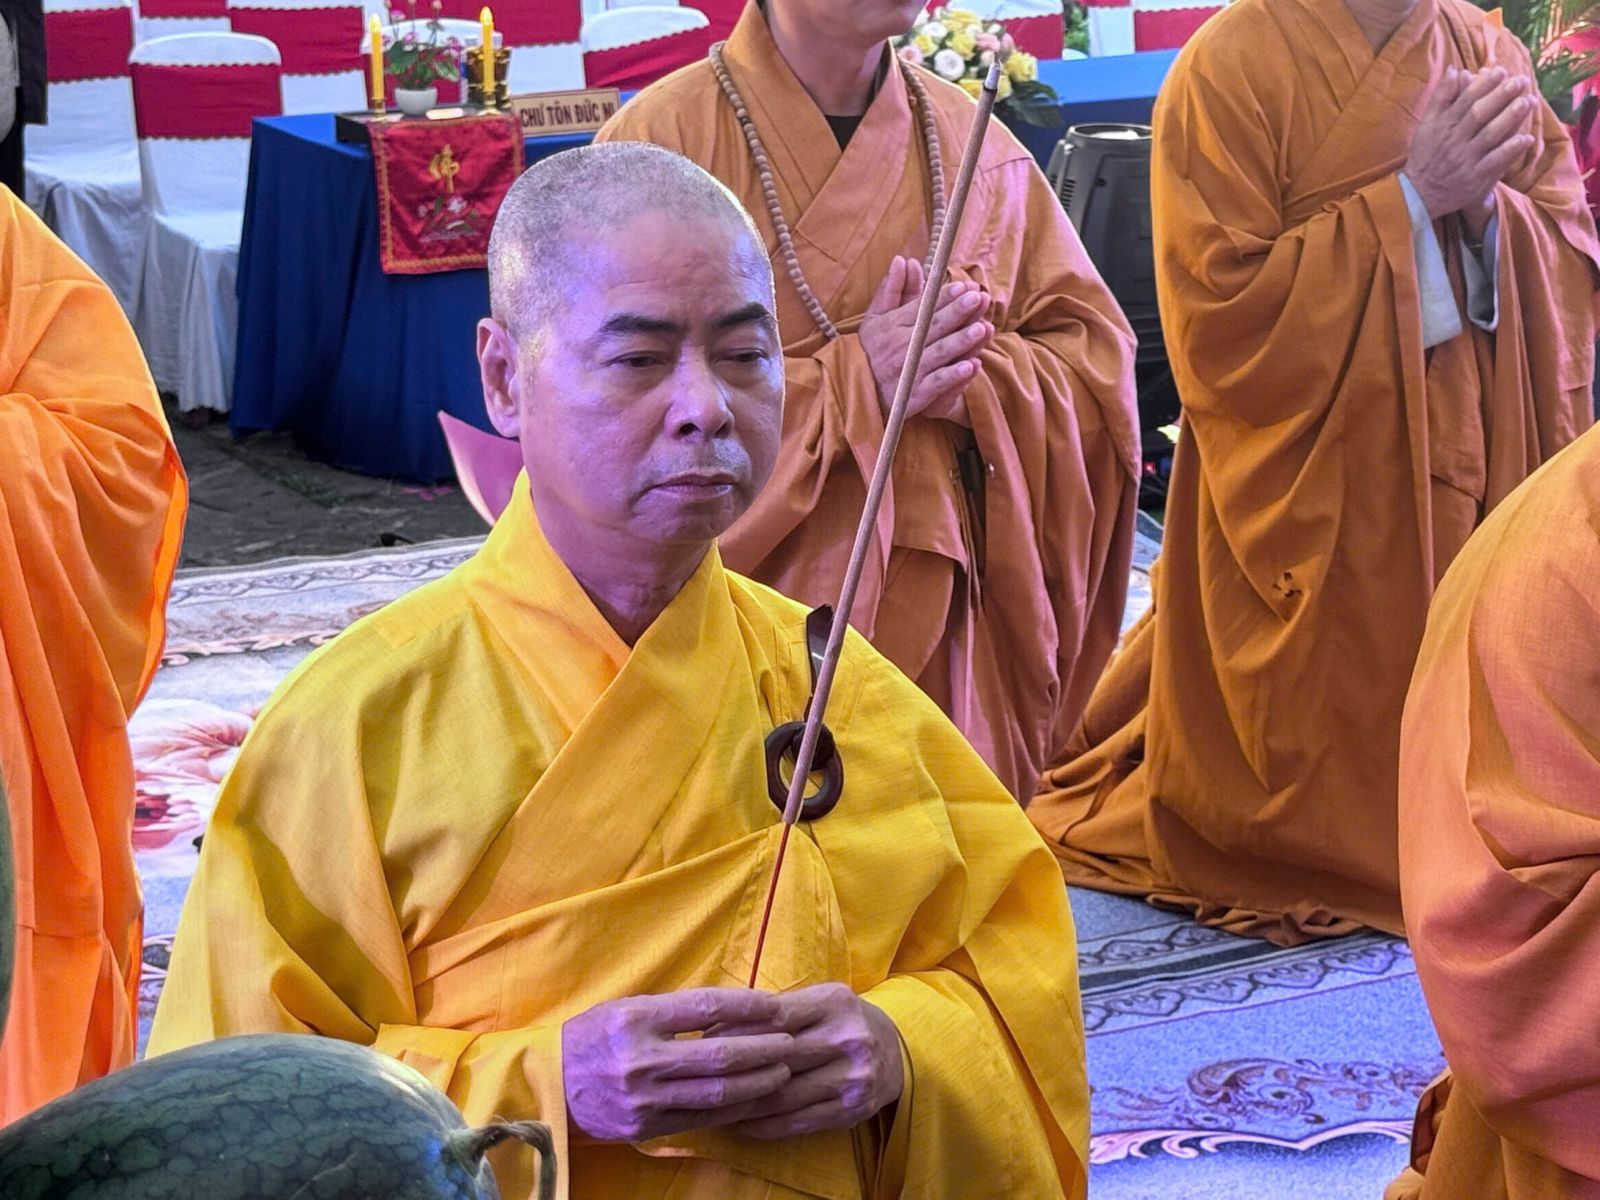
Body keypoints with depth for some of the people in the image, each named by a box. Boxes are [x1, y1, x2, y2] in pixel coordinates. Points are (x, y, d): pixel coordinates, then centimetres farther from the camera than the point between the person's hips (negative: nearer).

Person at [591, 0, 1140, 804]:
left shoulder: (978, 149, 6)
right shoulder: (660, 141, -7)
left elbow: (1097, 360, 6)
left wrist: (968, 382, -15)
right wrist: (852, 382, -20)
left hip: (944, 617, 3)